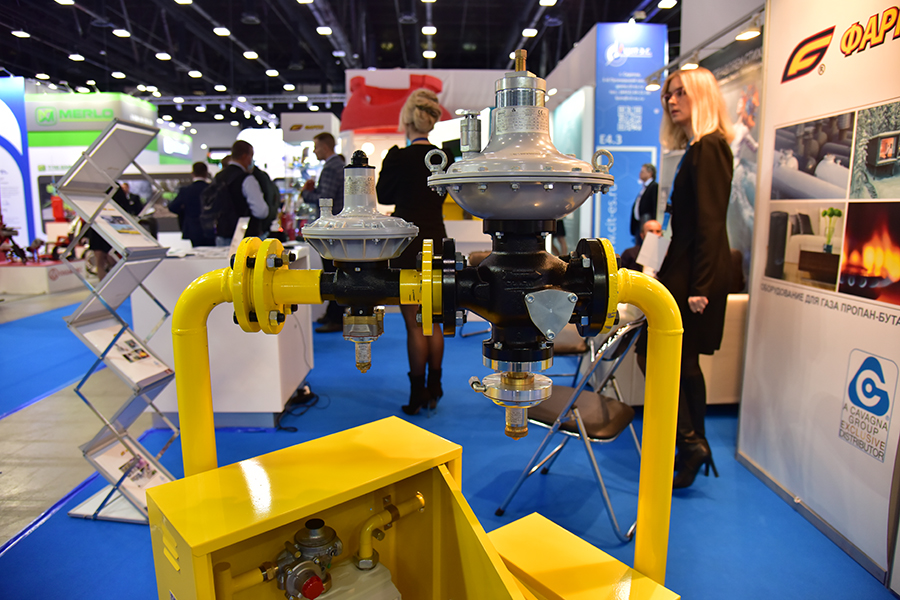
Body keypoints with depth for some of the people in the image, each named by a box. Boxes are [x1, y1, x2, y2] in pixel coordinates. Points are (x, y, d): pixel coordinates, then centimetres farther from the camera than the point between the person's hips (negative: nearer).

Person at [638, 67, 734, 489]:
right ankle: (695, 445, 25)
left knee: (654, 354, -6)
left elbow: (710, 223, -19)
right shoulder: (700, 148, 17)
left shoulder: (708, 147, -12)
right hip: (688, 269, 10)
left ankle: (690, 441, 3)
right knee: (684, 361, 14)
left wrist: (700, 287, -21)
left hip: (694, 272, -10)